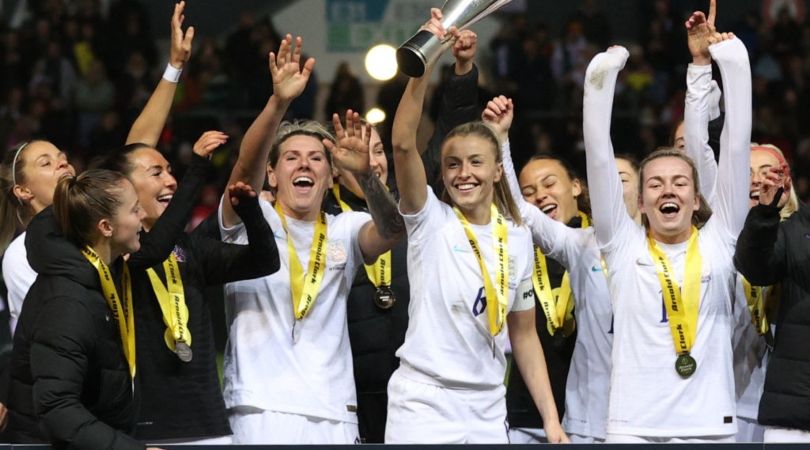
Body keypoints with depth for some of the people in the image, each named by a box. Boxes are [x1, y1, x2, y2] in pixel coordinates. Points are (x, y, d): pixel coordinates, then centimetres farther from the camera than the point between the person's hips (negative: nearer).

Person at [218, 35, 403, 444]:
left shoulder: (344, 231, 11)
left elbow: (391, 230, -9)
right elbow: (246, 165, -14)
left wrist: (364, 174, -29)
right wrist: (279, 102, -30)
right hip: (262, 410, -3)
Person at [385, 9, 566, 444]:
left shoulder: (518, 238, 8)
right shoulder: (430, 220, -2)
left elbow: (524, 335, 14)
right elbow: (403, 144, -19)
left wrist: (551, 418, 7)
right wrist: (426, 61, -29)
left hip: (487, 413, 4)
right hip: (423, 406, -4)